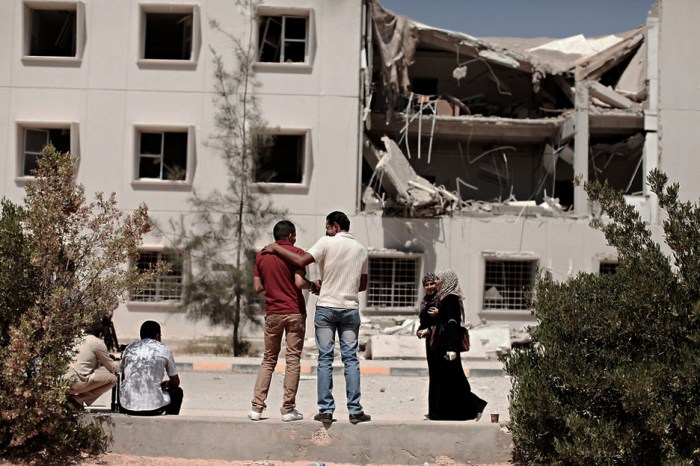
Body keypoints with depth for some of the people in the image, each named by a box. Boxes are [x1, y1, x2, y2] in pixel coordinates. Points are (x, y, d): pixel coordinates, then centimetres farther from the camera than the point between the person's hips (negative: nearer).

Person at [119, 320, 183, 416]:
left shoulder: (129, 349, 12)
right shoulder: (164, 350, 4)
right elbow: (176, 382, 14)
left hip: (127, 408, 3)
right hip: (154, 408, -3)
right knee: (177, 392, 27)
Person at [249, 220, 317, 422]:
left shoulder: (261, 255, 7)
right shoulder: (296, 253, -6)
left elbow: (257, 288, 5)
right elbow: (300, 282, -17)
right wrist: (313, 285, 3)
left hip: (272, 312, 4)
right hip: (294, 312, -4)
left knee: (268, 359, 12)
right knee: (293, 360, 2)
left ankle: (256, 407, 5)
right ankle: (288, 409, 2)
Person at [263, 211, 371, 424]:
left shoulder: (327, 243, -5)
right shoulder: (360, 249, 10)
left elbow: (301, 261, -15)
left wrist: (276, 248, -5)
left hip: (326, 307, -3)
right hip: (350, 308, 3)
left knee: (325, 359, 2)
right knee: (351, 359, 4)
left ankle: (326, 410, 1)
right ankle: (355, 410, 1)